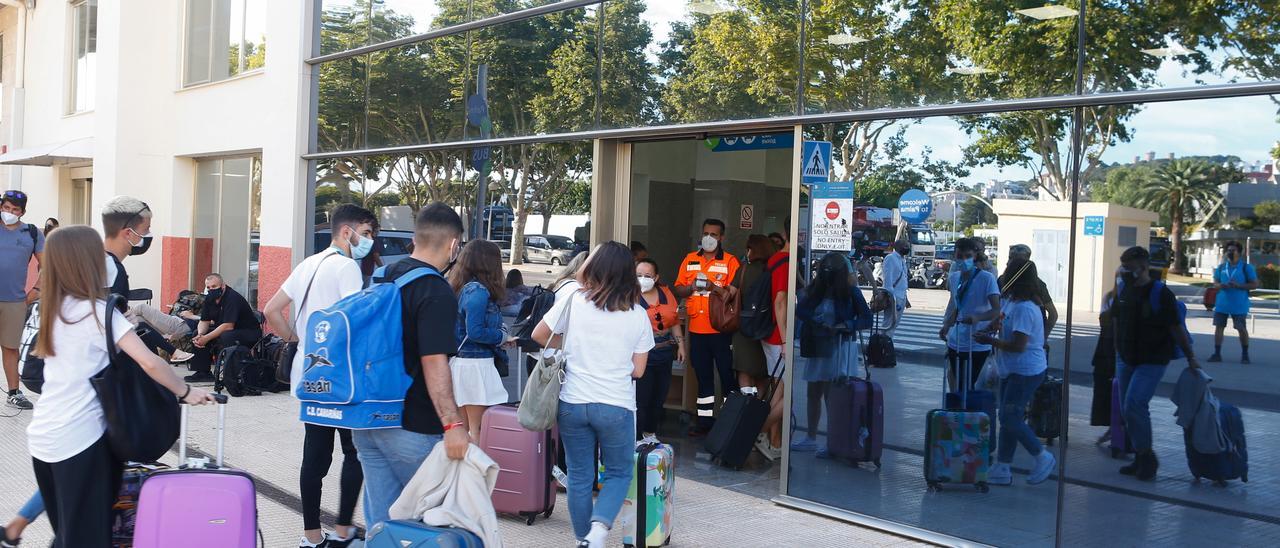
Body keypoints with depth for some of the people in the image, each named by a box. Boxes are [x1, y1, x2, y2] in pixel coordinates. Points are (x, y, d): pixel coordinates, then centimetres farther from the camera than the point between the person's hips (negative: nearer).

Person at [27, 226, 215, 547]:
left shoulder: (55, 309, 7)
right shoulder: (98, 312, -15)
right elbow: (150, 363, -21)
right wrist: (186, 392, -8)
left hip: (42, 437, 8)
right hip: (78, 439, -7)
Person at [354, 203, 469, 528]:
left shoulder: (384, 278, 10)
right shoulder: (437, 293, -16)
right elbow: (434, 362, -24)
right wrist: (452, 424, -27)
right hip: (410, 427, -8)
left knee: (380, 518, 13)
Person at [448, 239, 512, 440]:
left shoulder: (459, 288, 9)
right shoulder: (478, 290, -16)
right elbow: (475, 332, -21)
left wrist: (499, 337, 10)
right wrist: (502, 336, -5)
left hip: (458, 361, 9)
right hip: (476, 364, -9)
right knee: (477, 429, -1)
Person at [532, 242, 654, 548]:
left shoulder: (574, 301, -3)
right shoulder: (638, 315, -1)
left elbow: (539, 335, 8)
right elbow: (638, 370, 2)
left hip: (573, 403, 1)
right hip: (616, 406, -1)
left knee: (580, 476, 14)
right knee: (619, 473, 14)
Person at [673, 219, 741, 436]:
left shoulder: (730, 261, -1)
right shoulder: (690, 259, 13)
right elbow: (678, 289, 11)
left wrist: (714, 287, -23)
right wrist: (691, 286, -9)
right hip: (697, 328, 5)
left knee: (727, 374, -2)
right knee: (703, 376, 12)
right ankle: (704, 420, 20)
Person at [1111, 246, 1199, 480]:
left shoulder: (1161, 294, -14)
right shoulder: (1123, 289, 4)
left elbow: (1176, 328, -11)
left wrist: (1190, 357, -7)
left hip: (1152, 360, -7)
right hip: (1125, 359, 7)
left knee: (1134, 405, -19)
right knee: (1127, 408, 9)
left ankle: (1146, 456, -2)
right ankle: (1142, 459, 23)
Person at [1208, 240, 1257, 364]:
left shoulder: (1246, 267, -4)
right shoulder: (1221, 267, 8)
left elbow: (1254, 284, -5)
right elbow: (1215, 282, 15)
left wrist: (1238, 285, -19)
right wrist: (1219, 285, -9)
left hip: (1239, 305, -3)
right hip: (1222, 304, 4)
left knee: (1241, 328, 1)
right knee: (1219, 327, 1)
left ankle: (1245, 354, 15)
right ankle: (1217, 354, 8)